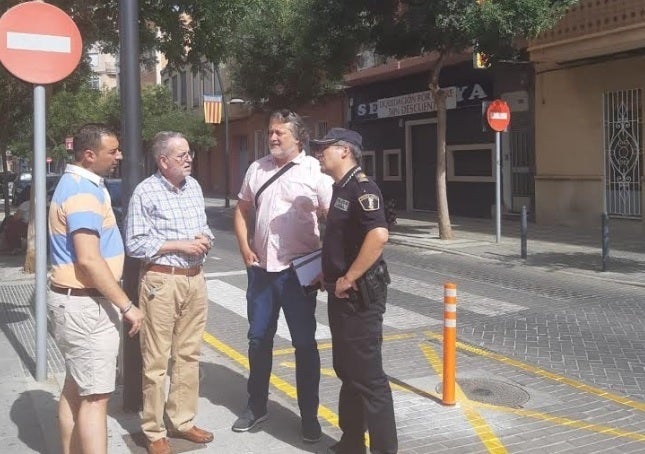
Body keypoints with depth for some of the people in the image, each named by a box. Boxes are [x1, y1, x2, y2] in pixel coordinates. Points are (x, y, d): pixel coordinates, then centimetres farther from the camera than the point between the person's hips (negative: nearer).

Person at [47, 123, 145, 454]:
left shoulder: (79, 184, 14)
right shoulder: (83, 192, -20)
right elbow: (88, 259, -27)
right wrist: (126, 305, -23)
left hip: (76, 301, 11)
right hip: (85, 305, -11)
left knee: (75, 388, 17)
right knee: (95, 396, -7)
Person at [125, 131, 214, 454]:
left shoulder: (194, 186, 10)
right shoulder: (145, 192, -10)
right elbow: (135, 244, -12)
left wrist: (205, 239, -3)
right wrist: (180, 245, -15)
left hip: (195, 279, 6)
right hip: (161, 281, -6)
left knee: (188, 355, 14)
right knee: (156, 361, 2)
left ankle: (182, 420, 27)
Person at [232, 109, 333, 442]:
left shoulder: (315, 171, -7)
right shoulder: (257, 169, 8)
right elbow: (242, 210, 16)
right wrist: (245, 248, 4)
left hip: (298, 270, -5)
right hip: (260, 268, 5)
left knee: (304, 343, 4)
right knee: (258, 339, 14)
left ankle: (309, 414, 17)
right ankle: (256, 406, 31)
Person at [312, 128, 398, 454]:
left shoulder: (361, 187, -17)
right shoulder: (341, 188, 14)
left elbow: (379, 235, -31)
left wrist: (349, 279, -25)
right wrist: (328, 272, 12)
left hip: (360, 294, -10)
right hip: (342, 294, 10)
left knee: (367, 375, -3)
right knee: (346, 370, 18)